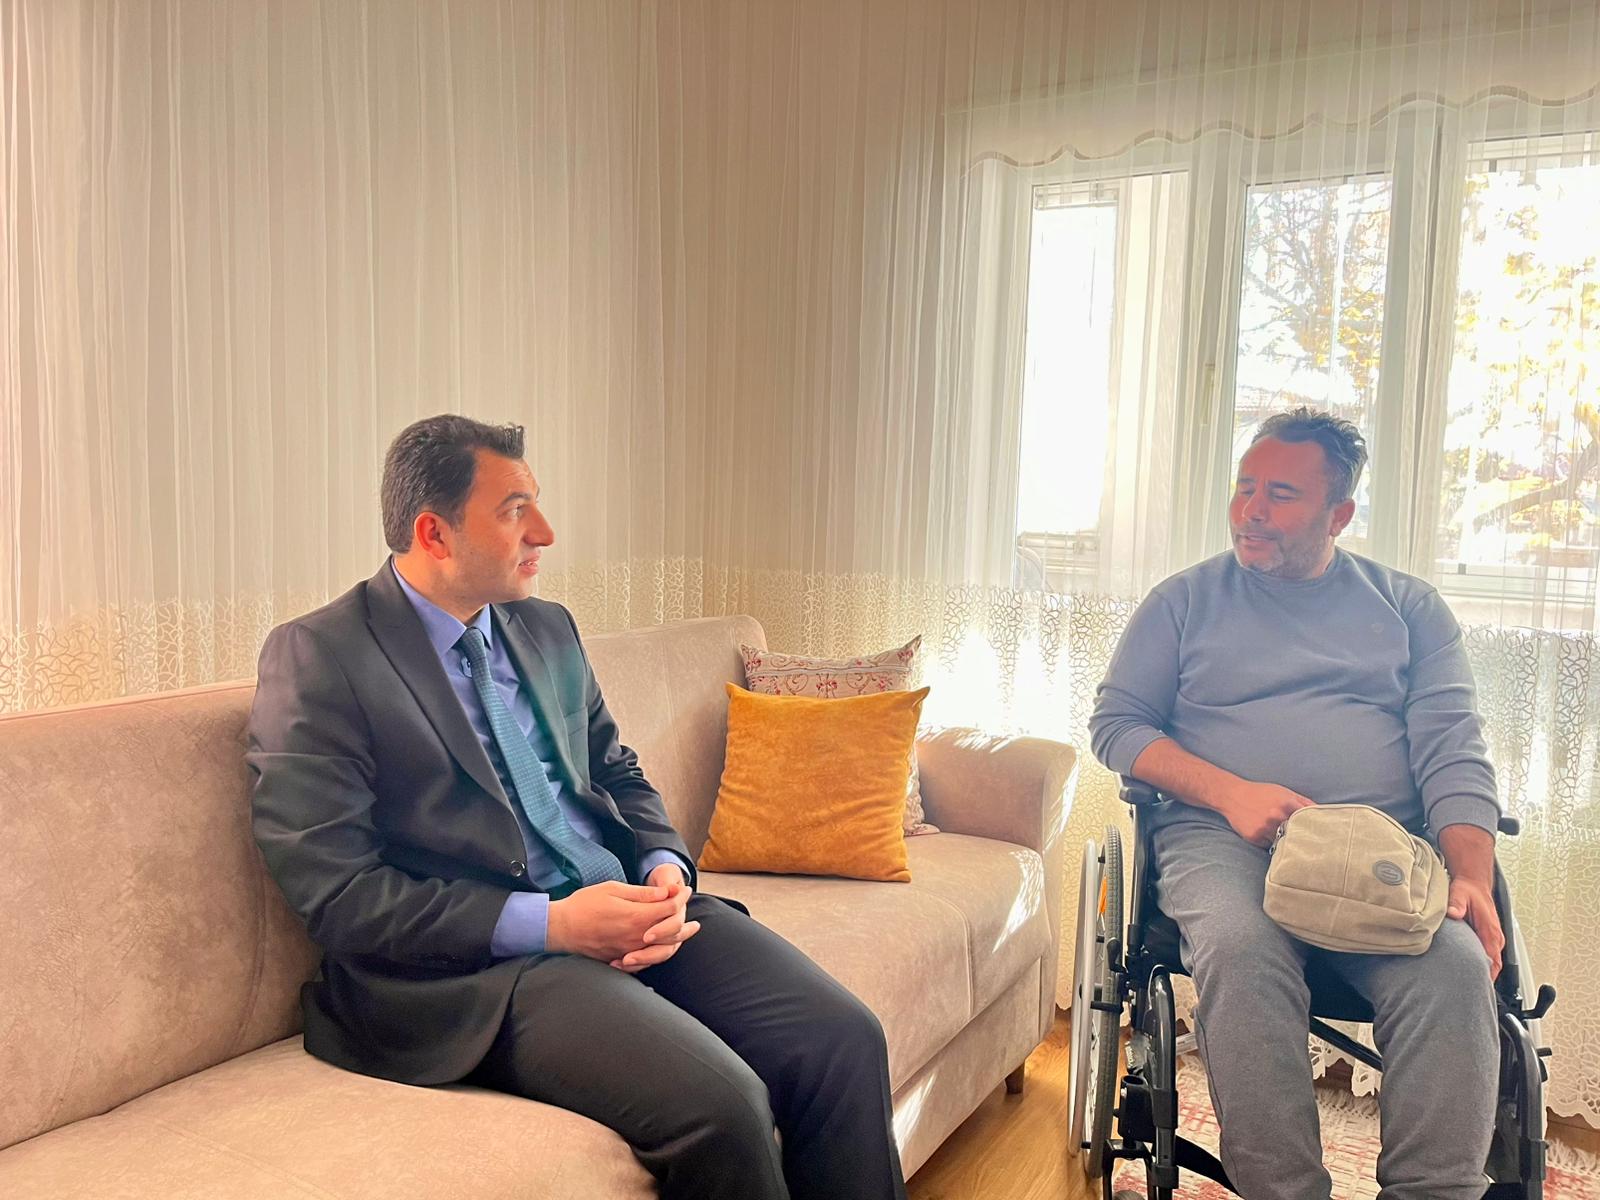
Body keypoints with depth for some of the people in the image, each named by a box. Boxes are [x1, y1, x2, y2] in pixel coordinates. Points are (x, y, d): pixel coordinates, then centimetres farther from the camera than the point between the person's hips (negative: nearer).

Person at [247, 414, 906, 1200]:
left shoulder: (548, 630, 16)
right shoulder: (315, 657, -6)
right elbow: (336, 891, -12)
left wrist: (666, 869, 0)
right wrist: (547, 924, -18)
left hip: (629, 911, 7)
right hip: (482, 963, -6)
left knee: (844, 1039, -14)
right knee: (720, 1104, -27)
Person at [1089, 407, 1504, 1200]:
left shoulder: (1410, 608, 18)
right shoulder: (1186, 599, 14)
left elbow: (1452, 753, 9)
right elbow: (1115, 723, 8)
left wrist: (1472, 876, -9)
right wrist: (1230, 791, -8)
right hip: (1223, 836, -1)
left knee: (1455, 965, -31)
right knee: (1241, 950, -34)